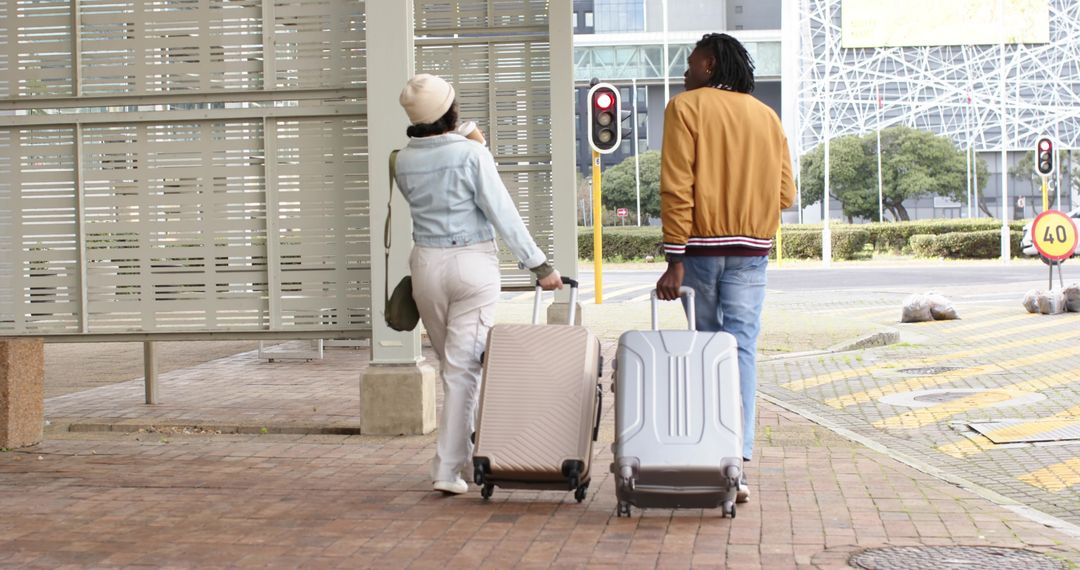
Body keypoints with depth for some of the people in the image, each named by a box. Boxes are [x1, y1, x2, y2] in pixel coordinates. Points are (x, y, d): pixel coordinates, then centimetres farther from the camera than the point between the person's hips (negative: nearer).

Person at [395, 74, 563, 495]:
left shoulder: (404, 160, 1)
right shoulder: (471, 153, -13)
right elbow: (503, 214, -13)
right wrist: (539, 265, -8)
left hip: (426, 263, 5)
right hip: (473, 263, -4)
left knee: (452, 362, 18)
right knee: (462, 367, -2)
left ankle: (463, 453, 29)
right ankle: (448, 468, -4)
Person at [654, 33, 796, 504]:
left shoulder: (687, 107, -1)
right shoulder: (767, 116, 10)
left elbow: (677, 187, -10)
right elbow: (785, 193, 7)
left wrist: (675, 259, -13)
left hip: (702, 245, -2)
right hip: (752, 252, 2)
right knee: (742, 349, -2)